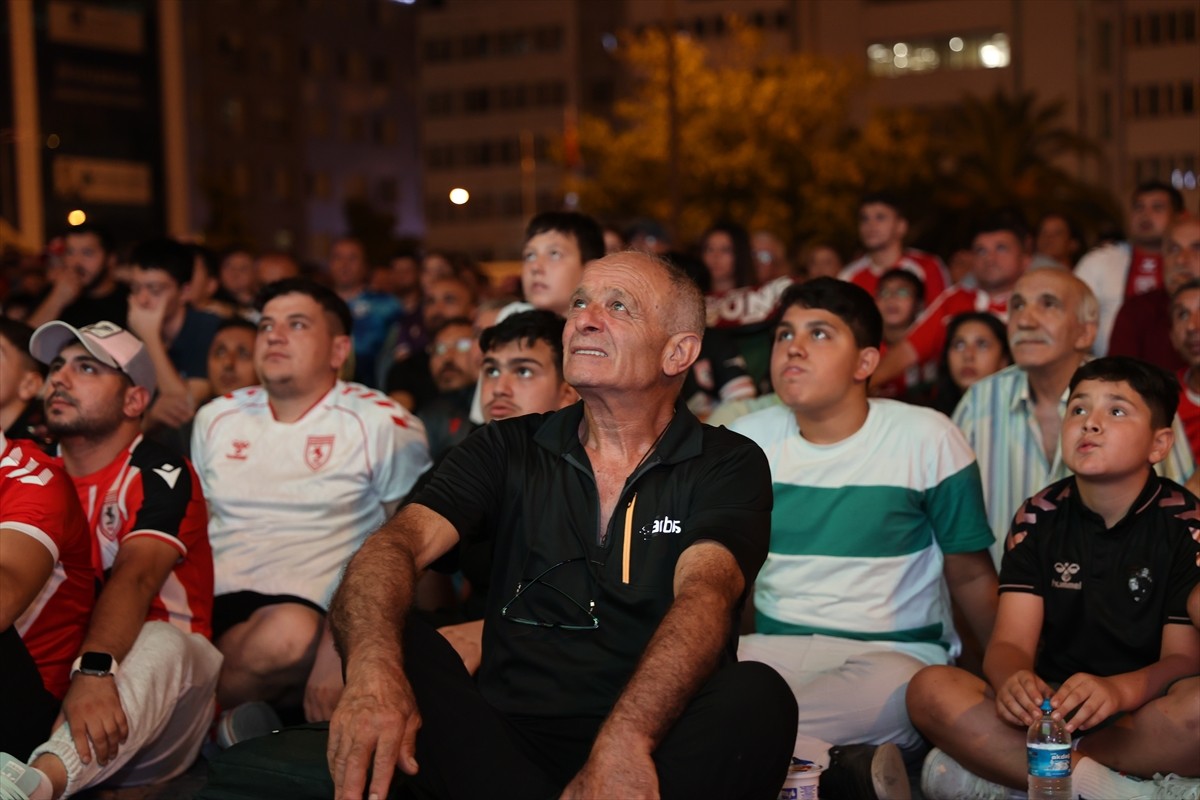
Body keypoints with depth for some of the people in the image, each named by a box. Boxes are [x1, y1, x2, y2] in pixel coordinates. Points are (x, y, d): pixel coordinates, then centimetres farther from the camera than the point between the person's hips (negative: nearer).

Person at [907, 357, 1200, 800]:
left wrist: (1120, 690, -32)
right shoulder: (1039, 517, 5)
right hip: (1052, 708, 2)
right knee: (929, 689, -23)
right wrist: (1012, 681, -30)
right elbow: (1010, 643, -3)